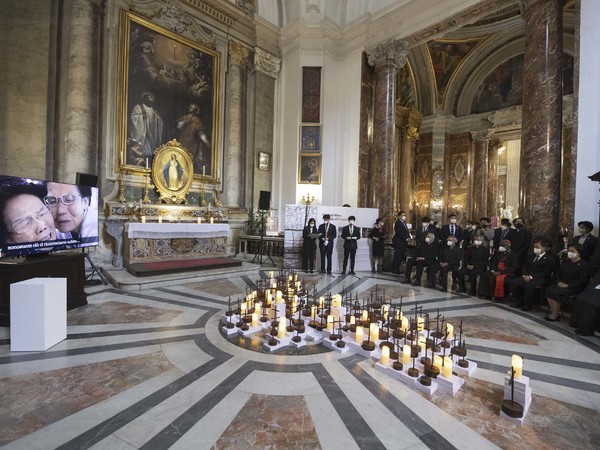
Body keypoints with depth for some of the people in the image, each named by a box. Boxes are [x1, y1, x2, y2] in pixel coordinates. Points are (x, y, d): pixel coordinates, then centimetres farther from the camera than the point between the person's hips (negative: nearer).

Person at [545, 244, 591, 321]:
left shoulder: (584, 264, -6)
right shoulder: (565, 262, 16)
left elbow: (583, 280, -14)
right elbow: (558, 273, 17)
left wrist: (568, 285, -20)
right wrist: (559, 282, -4)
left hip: (575, 288, -7)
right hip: (562, 285, 7)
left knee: (554, 292, -28)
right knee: (548, 289, -22)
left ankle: (555, 315, -14)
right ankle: (553, 310, -14)